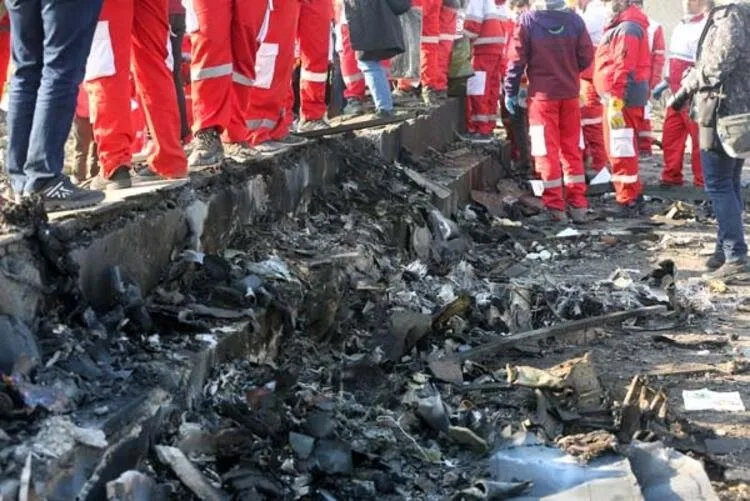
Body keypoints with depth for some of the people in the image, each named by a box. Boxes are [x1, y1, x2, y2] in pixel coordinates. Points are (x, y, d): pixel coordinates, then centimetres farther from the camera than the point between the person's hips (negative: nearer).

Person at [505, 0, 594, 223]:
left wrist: (510, 91, 2)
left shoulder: (528, 20, -10)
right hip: (570, 93, 3)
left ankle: (555, 206, 5)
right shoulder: (574, 19, -4)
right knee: (572, 149, 12)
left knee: (548, 151, 4)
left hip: (542, 94, -2)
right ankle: (578, 205, 14)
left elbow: (517, 59, -8)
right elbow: (586, 57, -1)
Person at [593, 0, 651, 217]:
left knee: (621, 151, -6)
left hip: (622, 98, -10)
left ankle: (628, 202, -1)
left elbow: (623, 69, -21)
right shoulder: (622, 25, 18)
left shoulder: (627, 28, -14)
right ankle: (634, 196, 25)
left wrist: (616, 103, -25)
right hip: (620, 97, 10)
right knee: (621, 150, 17)